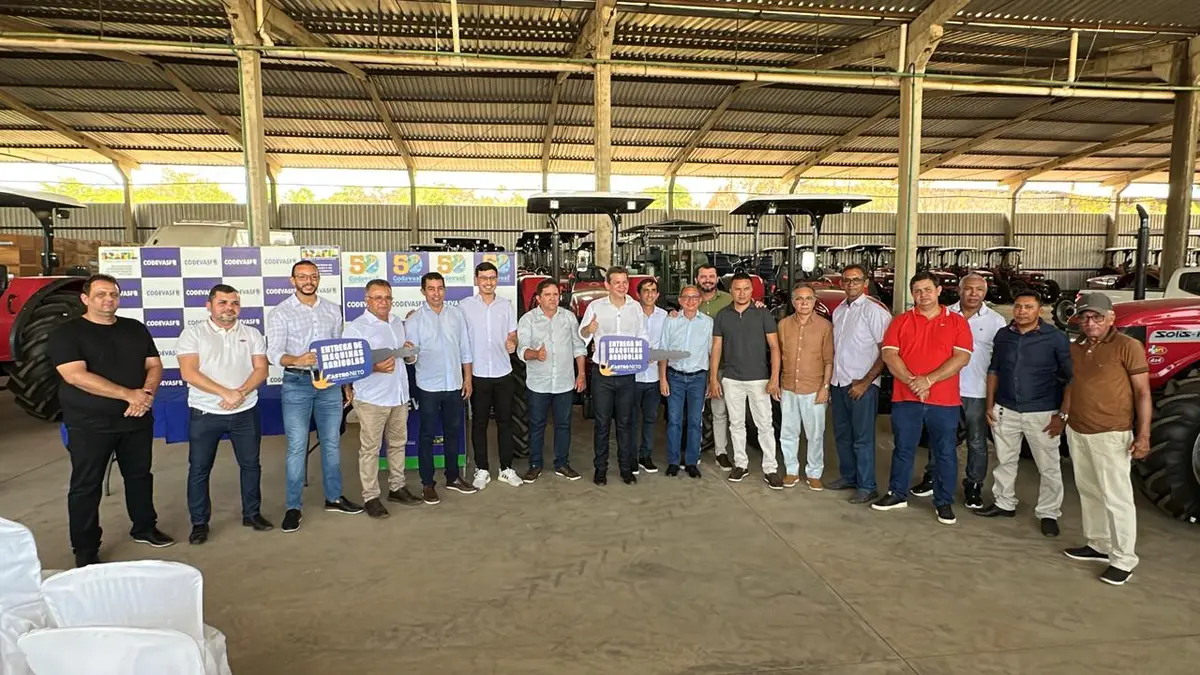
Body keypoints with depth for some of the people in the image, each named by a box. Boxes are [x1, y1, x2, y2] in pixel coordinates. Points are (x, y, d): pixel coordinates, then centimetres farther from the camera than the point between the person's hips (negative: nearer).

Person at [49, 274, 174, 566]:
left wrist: (147, 393, -16)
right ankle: (85, 550, 14)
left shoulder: (135, 329, 8)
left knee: (140, 475, 15)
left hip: (136, 420, 5)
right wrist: (129, 394, -23)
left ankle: (144, 528, 32)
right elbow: (75, 375, -19)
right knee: (86, 485, 3)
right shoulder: (67, 333, -7)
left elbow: (154, 365, 7)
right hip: (88, 424, -4)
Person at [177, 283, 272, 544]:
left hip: (245, 412, 2)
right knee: (199, 469, 5)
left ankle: (252, 513, 26)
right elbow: (189, 373, -12)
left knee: (251, 464, 11)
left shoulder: (252, 334, 7)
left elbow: (261, 369, 0)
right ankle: (199, 522, 18)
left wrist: (241, 393, -18)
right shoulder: (193, 333, -2)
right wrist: (225, 393, -20)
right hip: (205, 413, -2)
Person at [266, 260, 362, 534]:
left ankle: (334, 497, 25)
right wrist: (296, 360, -32)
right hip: (297, 384, -4)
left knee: (332, 442, 11)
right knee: (297, 447, -3)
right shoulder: (280, 312, -3)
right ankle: (293, 507, 7)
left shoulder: (333, 310, 9)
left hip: (329, 382, 4)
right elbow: (273, 352, -13)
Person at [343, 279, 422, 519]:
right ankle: (370, 497, 11)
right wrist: (375, 367, -31)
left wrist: (410, 353, -2)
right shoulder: (356, 327, -8)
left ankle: (397, 487, 29)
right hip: (372, 399, -6)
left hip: (399, 396, 6)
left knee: (398, 443, 15)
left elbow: (407, 357, 21)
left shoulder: (397, 322, 13)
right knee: (370, 449, 1)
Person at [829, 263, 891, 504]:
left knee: (862, 438, -2)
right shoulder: (839, 311, 13)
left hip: (862, 385, -7)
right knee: (842, 434, 15)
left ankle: (867, 487, 6)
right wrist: (831, 380, 13)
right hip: (839, 383, 7)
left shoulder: (874, 310, -10)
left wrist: (865, 382, -15)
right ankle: (848, 476, 29)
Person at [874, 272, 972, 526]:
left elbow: (962, 357, -7)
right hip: (905, 398, 1)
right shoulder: (901, 321, 7)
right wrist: (912, 381, -16)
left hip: (945, 401, -1)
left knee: (945, 453, 7)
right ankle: (898, 494, 24)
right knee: (903, 449, 10)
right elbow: (889, 354, -4)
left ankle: (944, 502, 19)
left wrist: (929, 380, -16)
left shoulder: (957, 322, 4)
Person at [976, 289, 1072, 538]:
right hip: (1005, 410, 4)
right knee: (1005, 461, 16)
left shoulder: (1056, 338, -9)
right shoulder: (1003, 335, 3)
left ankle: (1048, 513, 19)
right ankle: (1004, 503, 31)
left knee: (1049, 467, 5)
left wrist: (1063, 415, -12)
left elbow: (1071, 378, -7)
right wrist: (990, 404, 8)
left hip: (1042, 413, -4)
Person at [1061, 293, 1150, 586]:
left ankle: (1123, 560, 9)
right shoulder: (1075, 348, 8)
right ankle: (1098, 545, 30)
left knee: (1116, 497, -1)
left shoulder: (1127, 347, -11)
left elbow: (1142, 392, -11)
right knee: (1089, 492, 16)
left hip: (1111, 434, -7)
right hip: (1077, 432, 7)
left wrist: (1143, 434, -15)